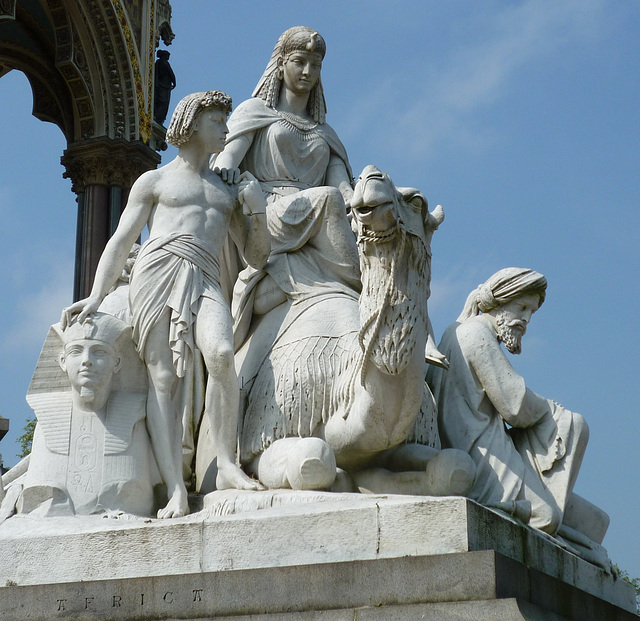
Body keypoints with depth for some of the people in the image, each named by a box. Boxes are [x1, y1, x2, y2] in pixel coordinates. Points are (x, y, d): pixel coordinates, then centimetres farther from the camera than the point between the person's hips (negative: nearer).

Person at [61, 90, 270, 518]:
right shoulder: (155, 181, 20)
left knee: (221, 354, -30)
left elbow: (257, 257, 26)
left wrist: (257, 209, 10)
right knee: (162, 377, -16)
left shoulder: (229, 190, 30)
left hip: (205, 282, 2)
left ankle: (228, 465, -25)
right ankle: (176, 490, -24)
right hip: (157, 274, -2)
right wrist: (96, 297, -1)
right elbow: (121, 242, 12)